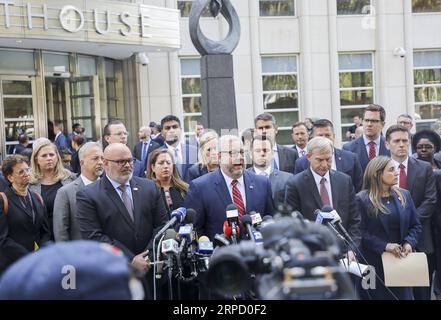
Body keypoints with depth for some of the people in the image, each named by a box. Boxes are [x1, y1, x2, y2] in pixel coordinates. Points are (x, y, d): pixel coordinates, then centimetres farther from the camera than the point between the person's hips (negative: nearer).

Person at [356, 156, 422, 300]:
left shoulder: (404, 195, 8)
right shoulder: (362, 200, -6)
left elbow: (416, 225, 11)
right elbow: (362, 232, -10)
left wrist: (409, 243, -7)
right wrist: (384, 245, -19)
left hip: (401, 259, 4)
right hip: (375, 262, -4)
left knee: (402, 295, 5)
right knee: (378, 295, 3)